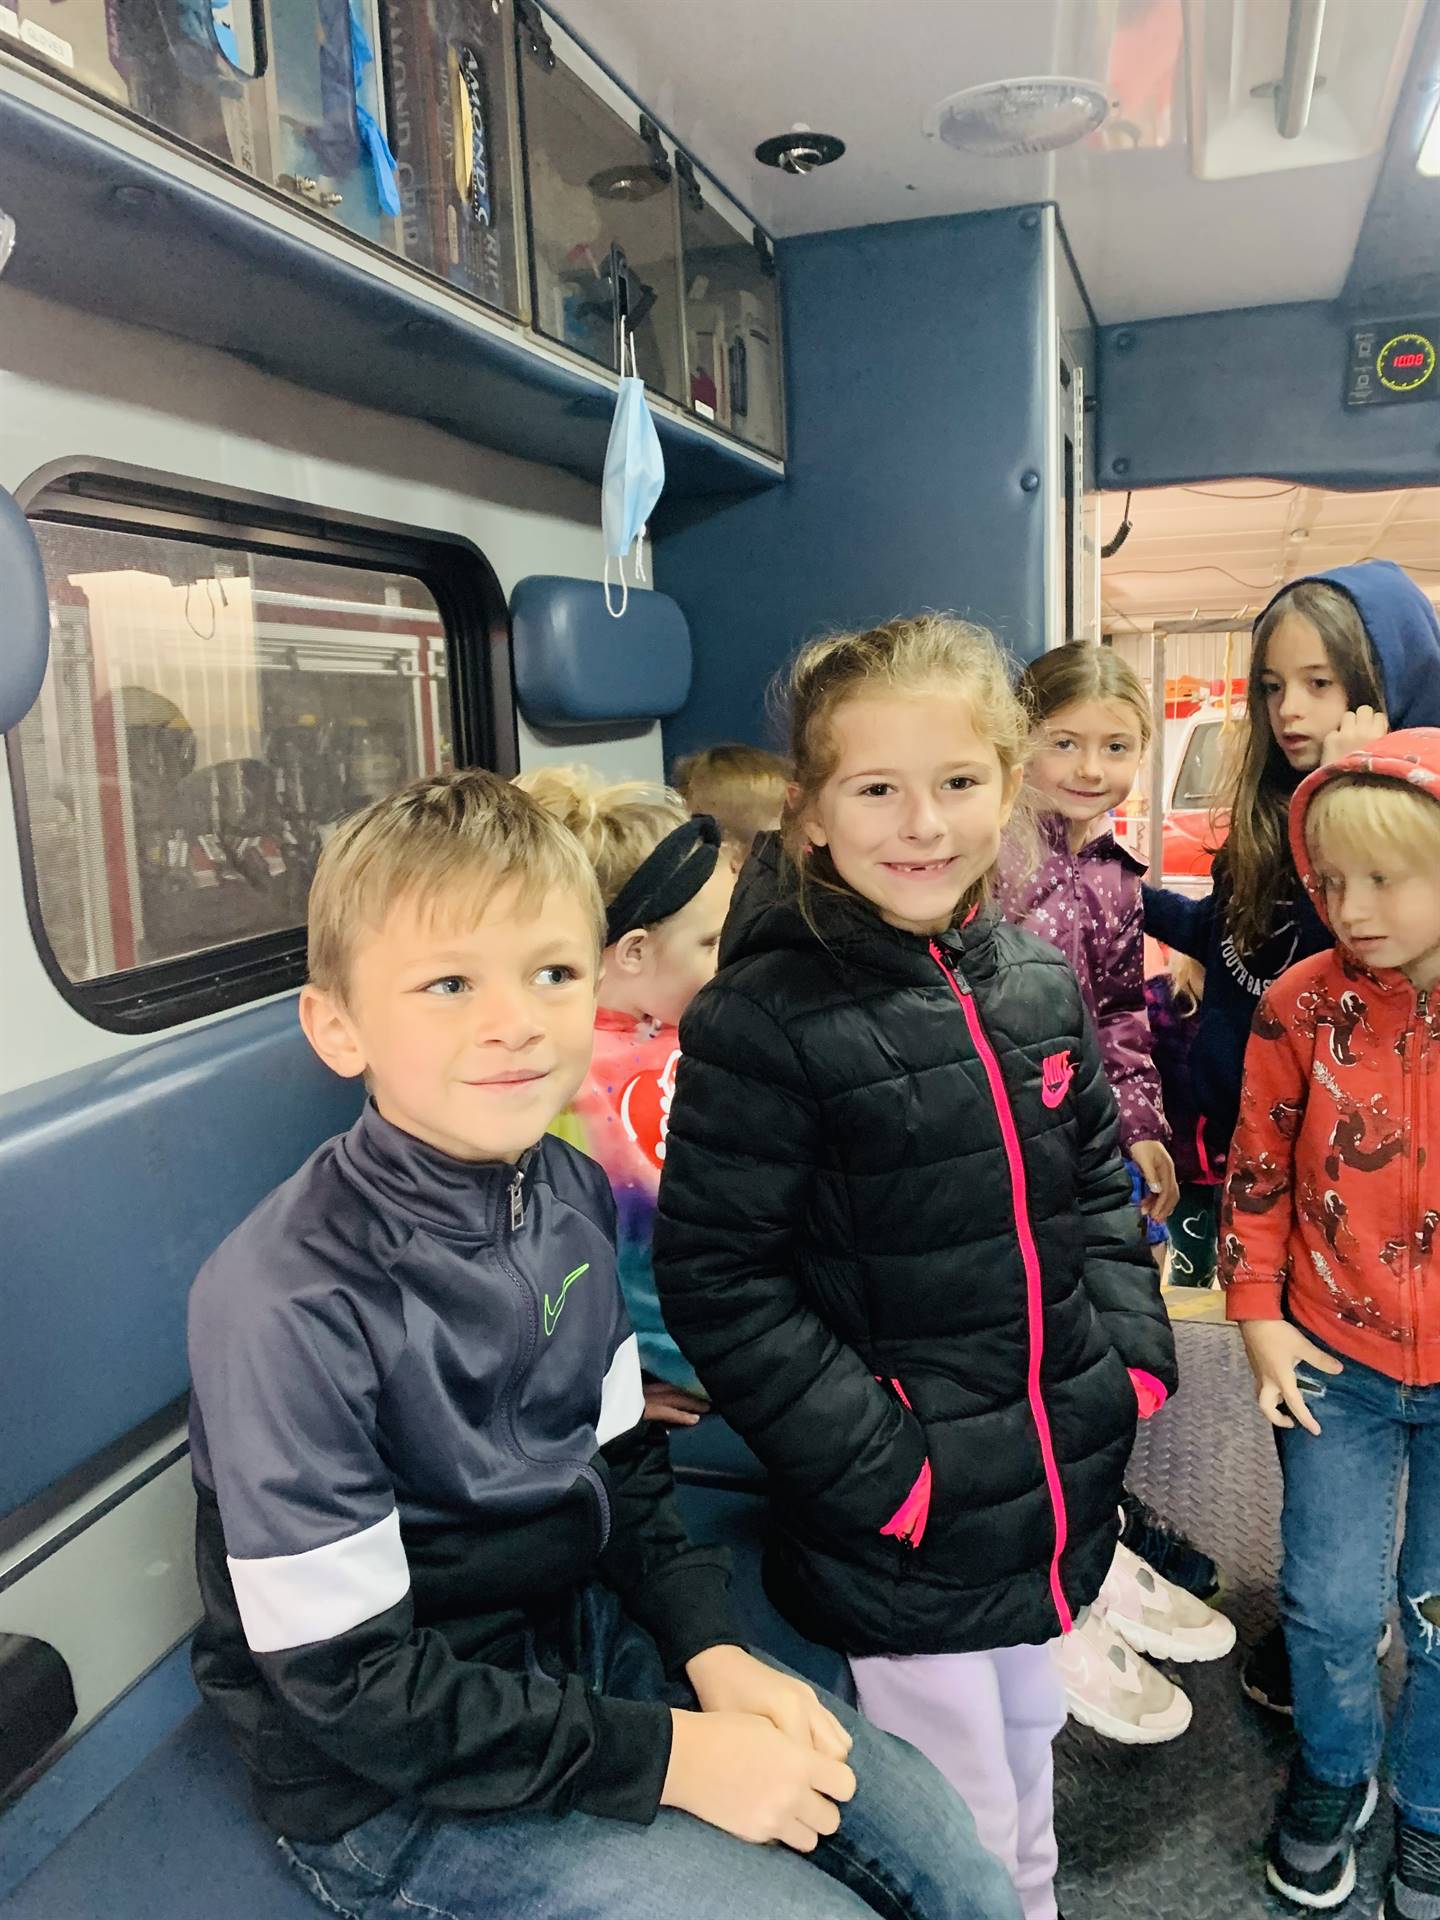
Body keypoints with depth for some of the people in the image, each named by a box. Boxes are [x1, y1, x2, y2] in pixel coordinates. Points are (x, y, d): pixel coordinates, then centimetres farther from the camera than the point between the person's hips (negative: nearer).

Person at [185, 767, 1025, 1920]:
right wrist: (669, 1755, -19)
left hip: (587, 1640, 6)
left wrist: (714, 1651, -6)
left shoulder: (572, 1191, -5)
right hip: (391, 1787, -6)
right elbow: (349, 1685, -21)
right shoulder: (291, 1304, -27)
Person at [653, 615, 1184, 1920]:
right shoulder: (764, 1024, -20)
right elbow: (721, 1281, -19)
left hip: (1062, 1496, 6)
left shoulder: (1041, 986, 0)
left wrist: (1131, 1355, 2)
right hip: (901, 1530, -6)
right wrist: (874, 1464, -19)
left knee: (1031, 1756, 28)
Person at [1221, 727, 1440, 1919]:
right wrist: (1257, 1315, -2)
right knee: (1333, 1606, 9)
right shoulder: (1305, 1004, -12)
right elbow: (1258, 1171, -1)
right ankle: (1332, 1774, 40)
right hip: (1337, 1360, 0)